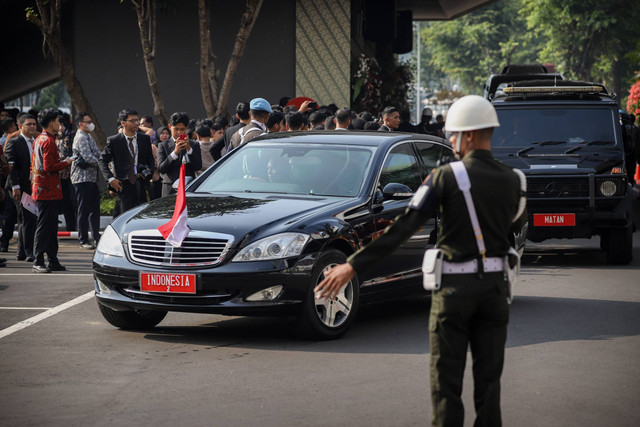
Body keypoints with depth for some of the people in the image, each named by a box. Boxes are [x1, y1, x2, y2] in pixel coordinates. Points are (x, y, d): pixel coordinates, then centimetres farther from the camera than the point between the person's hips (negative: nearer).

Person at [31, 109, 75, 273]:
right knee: (45, 227, -9)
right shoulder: (48, 141, -15)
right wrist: (66, 163, -9)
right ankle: (38, 262, -9)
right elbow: (49, 167, -22)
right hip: (49, 190, -10)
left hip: (40, 190, 10)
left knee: (50, 227, 13)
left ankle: (53, 261, 17)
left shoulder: (38, 140, 17)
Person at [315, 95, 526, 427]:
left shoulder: (445, 178, -11)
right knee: (489, 377, 10)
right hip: (494, 285, 3)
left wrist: (354, 265, -14)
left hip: (454, 287, -3)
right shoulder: (511, 180, 0)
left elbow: (402, 227, -14)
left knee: (446, 380, 3)